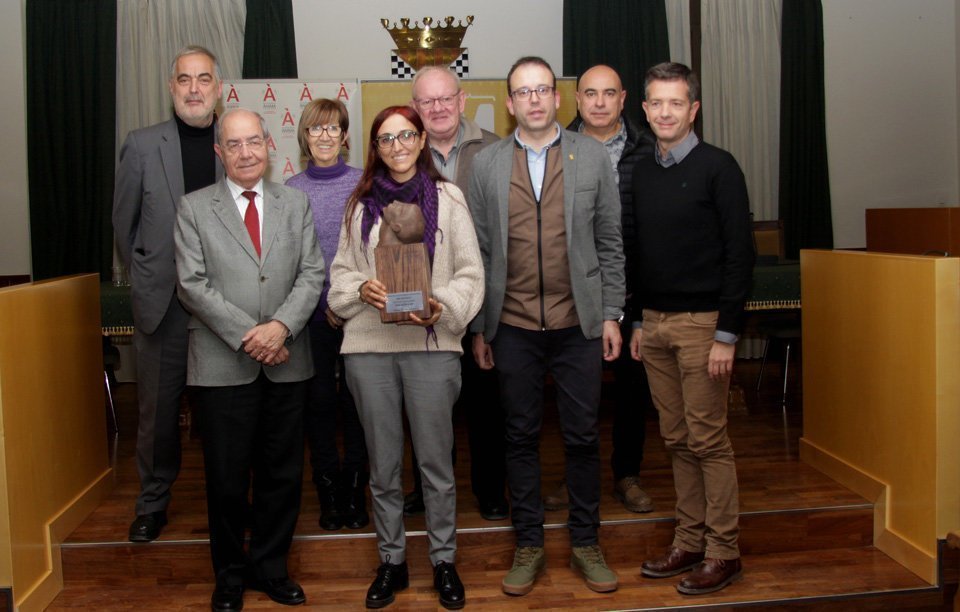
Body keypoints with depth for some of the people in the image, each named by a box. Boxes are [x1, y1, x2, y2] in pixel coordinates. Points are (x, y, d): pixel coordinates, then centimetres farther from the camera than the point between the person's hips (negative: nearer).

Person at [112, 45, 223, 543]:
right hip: (163, 300, 1)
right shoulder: (142, 145, 2)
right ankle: (152, 502, 26)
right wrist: (146, 276, 9)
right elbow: (124, 221, 9)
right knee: (158, 407, 10)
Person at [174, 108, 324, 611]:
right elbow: (193, 284, -4)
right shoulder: (194, 208, 3)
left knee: (282, 475, 10)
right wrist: (246, 335, -13)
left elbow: (312, 274, 3)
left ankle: (270, 568, 28)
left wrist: (281, 326, -13)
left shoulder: (296, 203, 10)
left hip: (286, 362, 2)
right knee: (227, 479, 6)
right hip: (223, 365, -2)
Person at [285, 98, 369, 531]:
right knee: (319, 401, 6)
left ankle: (354, 491, 18)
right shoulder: (291, 190, 4)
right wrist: (325, 302, -4)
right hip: (312, 313, 1)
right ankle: (328, 492, 19)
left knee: (356, 399, 4)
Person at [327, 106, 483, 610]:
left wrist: (442, 305, -15)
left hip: (431, 342, -2)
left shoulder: (447, 197, 4)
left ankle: (444, 560, 23)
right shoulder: (361, 203, 11)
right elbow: (341, 271, 13)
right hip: (369, 345, 2)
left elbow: (470, 272, 1)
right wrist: (361, 289, -8)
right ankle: (391, 561, 27)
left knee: (436, 460, 5)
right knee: (383, 463, 11)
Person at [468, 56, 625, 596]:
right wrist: (478, 327, 3)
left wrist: (612, 315, 1)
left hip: (579, 323, 0)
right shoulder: (487, 164, 4)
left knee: (583, 436, 8)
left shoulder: (593, 156, 3)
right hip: (513, 327, 1)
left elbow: (610, 243, 4)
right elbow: (480, 250, 4)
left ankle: (586, 542, 25)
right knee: (522, 436, 10)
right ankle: (530, 544, 24)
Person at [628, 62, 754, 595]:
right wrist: (637, 320, 13)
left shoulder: (717, 167, -5)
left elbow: (739, 252, -9)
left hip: (701, 322, -5)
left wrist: (727, 333, -14)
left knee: (708, 440, -2)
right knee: (677, 440, 10)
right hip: (654, 322, 6)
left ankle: (723, 551, 10)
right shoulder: (642, 172, 12)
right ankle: (689, 541, 20)